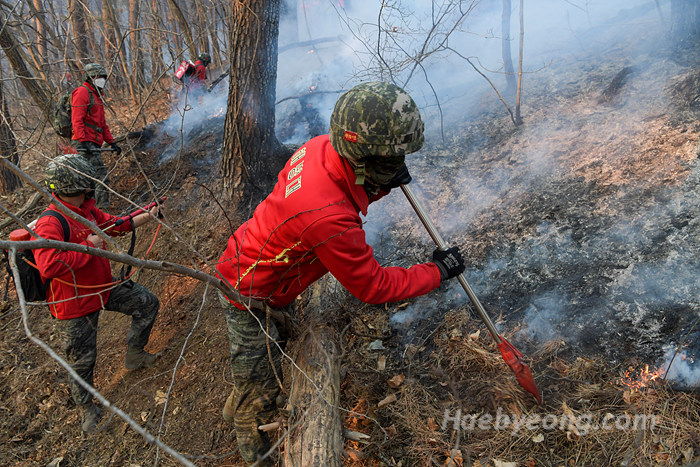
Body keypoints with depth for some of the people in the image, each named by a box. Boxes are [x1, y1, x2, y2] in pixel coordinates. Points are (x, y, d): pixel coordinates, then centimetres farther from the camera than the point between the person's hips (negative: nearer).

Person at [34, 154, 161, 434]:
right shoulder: (49, 225, -28)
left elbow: (114, 225, 15)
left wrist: (147, 217, 10)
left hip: (104, 287, 8)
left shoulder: (87, 210, -2)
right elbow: (50, 266, -41)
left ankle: (134, 355, 32)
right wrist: (88, 247, -32)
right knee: (83, 360, 9)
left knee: (148, 303, 12)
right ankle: (86, 407, 35)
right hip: (75, 305, -7)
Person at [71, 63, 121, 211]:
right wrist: (83, 141, -24)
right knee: (102, 177, -16)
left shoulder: (96, 95, 26)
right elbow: (76, 119, -15)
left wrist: (111, 142, 20)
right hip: (86, 143, -10)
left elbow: (102, 123, 28)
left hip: (93, 143, 10)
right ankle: (103, 208, -16)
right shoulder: (82, 92, -5)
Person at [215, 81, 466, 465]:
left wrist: (382, 185, -14)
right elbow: (372, 286, -27)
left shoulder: (321, 147, -18)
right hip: (250, 297, -8)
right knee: (261, 386, 15)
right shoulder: (329, 218, -43)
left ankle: (237, 409, 61)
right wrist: (437, 272, -16)